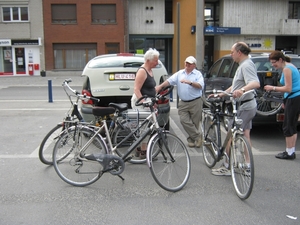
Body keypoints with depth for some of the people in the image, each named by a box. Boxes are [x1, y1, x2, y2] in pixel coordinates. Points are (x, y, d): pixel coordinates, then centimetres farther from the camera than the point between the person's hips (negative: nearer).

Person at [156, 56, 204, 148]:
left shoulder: (198, 74, 2)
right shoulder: (179, 73, 11)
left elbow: (200, 86, -12)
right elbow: (170, 80, 0)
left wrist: (190, 82, -24)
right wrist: (160, 86, -14)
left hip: (195, 102, -3)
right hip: (183, 103, 3)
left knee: (194, 122, 2)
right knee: (184, 120, -11)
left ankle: (191, 139, 18)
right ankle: (197, 136, 0)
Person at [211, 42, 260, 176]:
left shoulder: (246, 65, -17)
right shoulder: (243, 65, 17)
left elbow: (256, 83, -33)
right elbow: (235, 86, 26)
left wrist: (242, 90, -50)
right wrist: (220, 94, 24)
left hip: (244, 107, -11)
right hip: (247, 106, 11)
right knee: (245, 136, 13)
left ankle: (226, 167, 2)